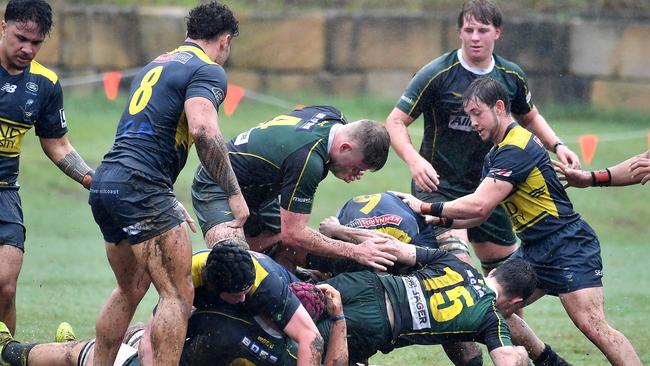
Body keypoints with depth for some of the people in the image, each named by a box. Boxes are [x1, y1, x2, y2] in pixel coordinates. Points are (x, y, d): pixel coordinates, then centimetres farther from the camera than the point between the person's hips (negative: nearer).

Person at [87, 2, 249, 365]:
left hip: (105, 184, 9)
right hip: (141, 186, -9)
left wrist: (170, 202, 34)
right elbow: (203, 130, -22)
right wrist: (234, 193, -16)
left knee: (130, 289, 23)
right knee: (179, 295, -7)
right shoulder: (208, 71, -4)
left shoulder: (158, 64, 24)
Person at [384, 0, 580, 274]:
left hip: (485, 188, 6)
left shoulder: (512, 76, 1)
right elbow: (395, 122, -12)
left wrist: (556, 145, 3)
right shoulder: (437, 74, -14)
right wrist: (413, 160, -30)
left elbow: (529, 118, 21)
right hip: (438, 187, -6)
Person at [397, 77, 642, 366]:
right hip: (534, 251, 10)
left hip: (569, 246, -10)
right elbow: (480, 213, 16)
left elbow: (478, 205, -24)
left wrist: (426, 208, -15)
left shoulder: (516, 149, -19)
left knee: (592, 325, -20)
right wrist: (440, 221, 0)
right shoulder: (496, 154, 13)